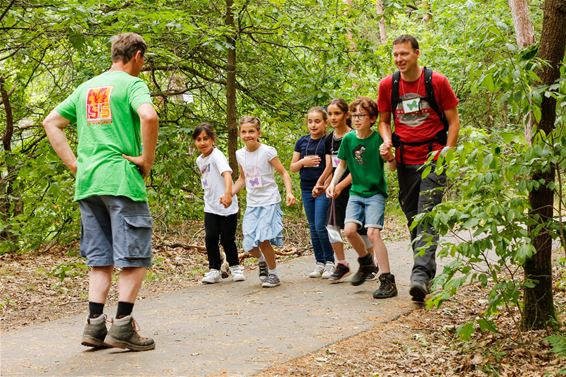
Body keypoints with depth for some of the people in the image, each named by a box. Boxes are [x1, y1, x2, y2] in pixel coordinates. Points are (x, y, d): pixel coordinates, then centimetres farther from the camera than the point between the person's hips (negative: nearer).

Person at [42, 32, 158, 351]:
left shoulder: (86, 88, 18)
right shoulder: (132, 84, -4)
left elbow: (51, 122, 19)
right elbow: (148, 116, -24)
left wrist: (73, 162, 12)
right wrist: (147, 159, -13)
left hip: (87, 182, 7)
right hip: (121, 180, -7)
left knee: (100, 258, 12)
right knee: (133, 256, 1)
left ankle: (95, 325, 7)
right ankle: (122, 327, -3)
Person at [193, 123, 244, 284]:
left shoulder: (217, 155, -17)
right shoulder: (199, 160, 7)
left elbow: (227, 173, -35)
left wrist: (228, 193, -51)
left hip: (227, 206, -5)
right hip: (210, 207, 5)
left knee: (227, 239, 0)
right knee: (211, 238, -5)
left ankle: (235, 267, 22)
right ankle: (214, 270, 7)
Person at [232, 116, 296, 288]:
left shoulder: (267, 151, -10)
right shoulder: (240, 154, 6)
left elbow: (283, 172, -5)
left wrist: (289, 192, -19)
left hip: (269, 201, -5)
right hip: (252, 204, 5)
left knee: (263, 239, -17)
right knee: (249, 244, -3)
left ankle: (273, 274, 5)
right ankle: (262, 260, 31)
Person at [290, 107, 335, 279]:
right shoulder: (302, 142, 8)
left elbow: (329, 166, -16)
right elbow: (292, 167, 12)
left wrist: (320, 185, -29)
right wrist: (304, 162, -8)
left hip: (322, 189, -5)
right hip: (306, 189, 5)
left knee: (320, 225, -11)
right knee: (313, 227, 8)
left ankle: (329, 261, 2)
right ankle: (319, 263, 15)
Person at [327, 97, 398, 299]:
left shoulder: (378, 138, -13)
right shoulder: (348, 139, -1)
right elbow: (342, 164, 13)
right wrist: (333, 183, -1)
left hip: (376, 192, -4)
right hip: (356, 192, 4)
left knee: (373, 232, -18)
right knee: (349, 230, -12)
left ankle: (387, 281, -12)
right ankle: (366, 262, 18)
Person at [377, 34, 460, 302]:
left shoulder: (437, 82, -5)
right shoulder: (387, 85, 4)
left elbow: (453, 120, 0)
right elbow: (384, 120, 15)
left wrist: (447, 151, -12)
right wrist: (387, 140, -6)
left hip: (432, 158, -4)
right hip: (405, 161, 5)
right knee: (412, 218, 10)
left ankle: (421, 274, -25)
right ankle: (428, 270, 23)